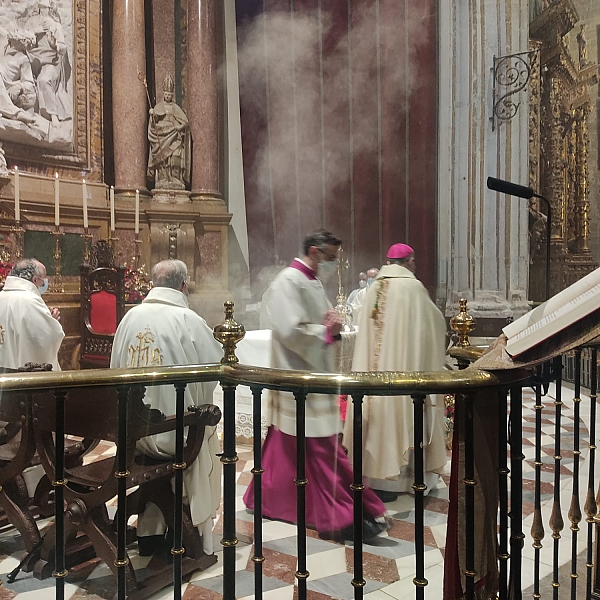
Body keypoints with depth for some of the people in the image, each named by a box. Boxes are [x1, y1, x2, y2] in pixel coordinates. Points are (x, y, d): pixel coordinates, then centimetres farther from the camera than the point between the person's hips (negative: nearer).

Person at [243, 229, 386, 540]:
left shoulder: (313, 282, 14)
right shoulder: (288, 282, -17)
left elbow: (322, 319, 19)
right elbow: (291, 331, -25)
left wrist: (333, 324, -3)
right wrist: (326, 331, -14)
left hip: (314, 377, 10)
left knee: (286, 447, 19)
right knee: (320, 448, -4)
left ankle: (270, 498, 33)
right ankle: (339, 516, 5)